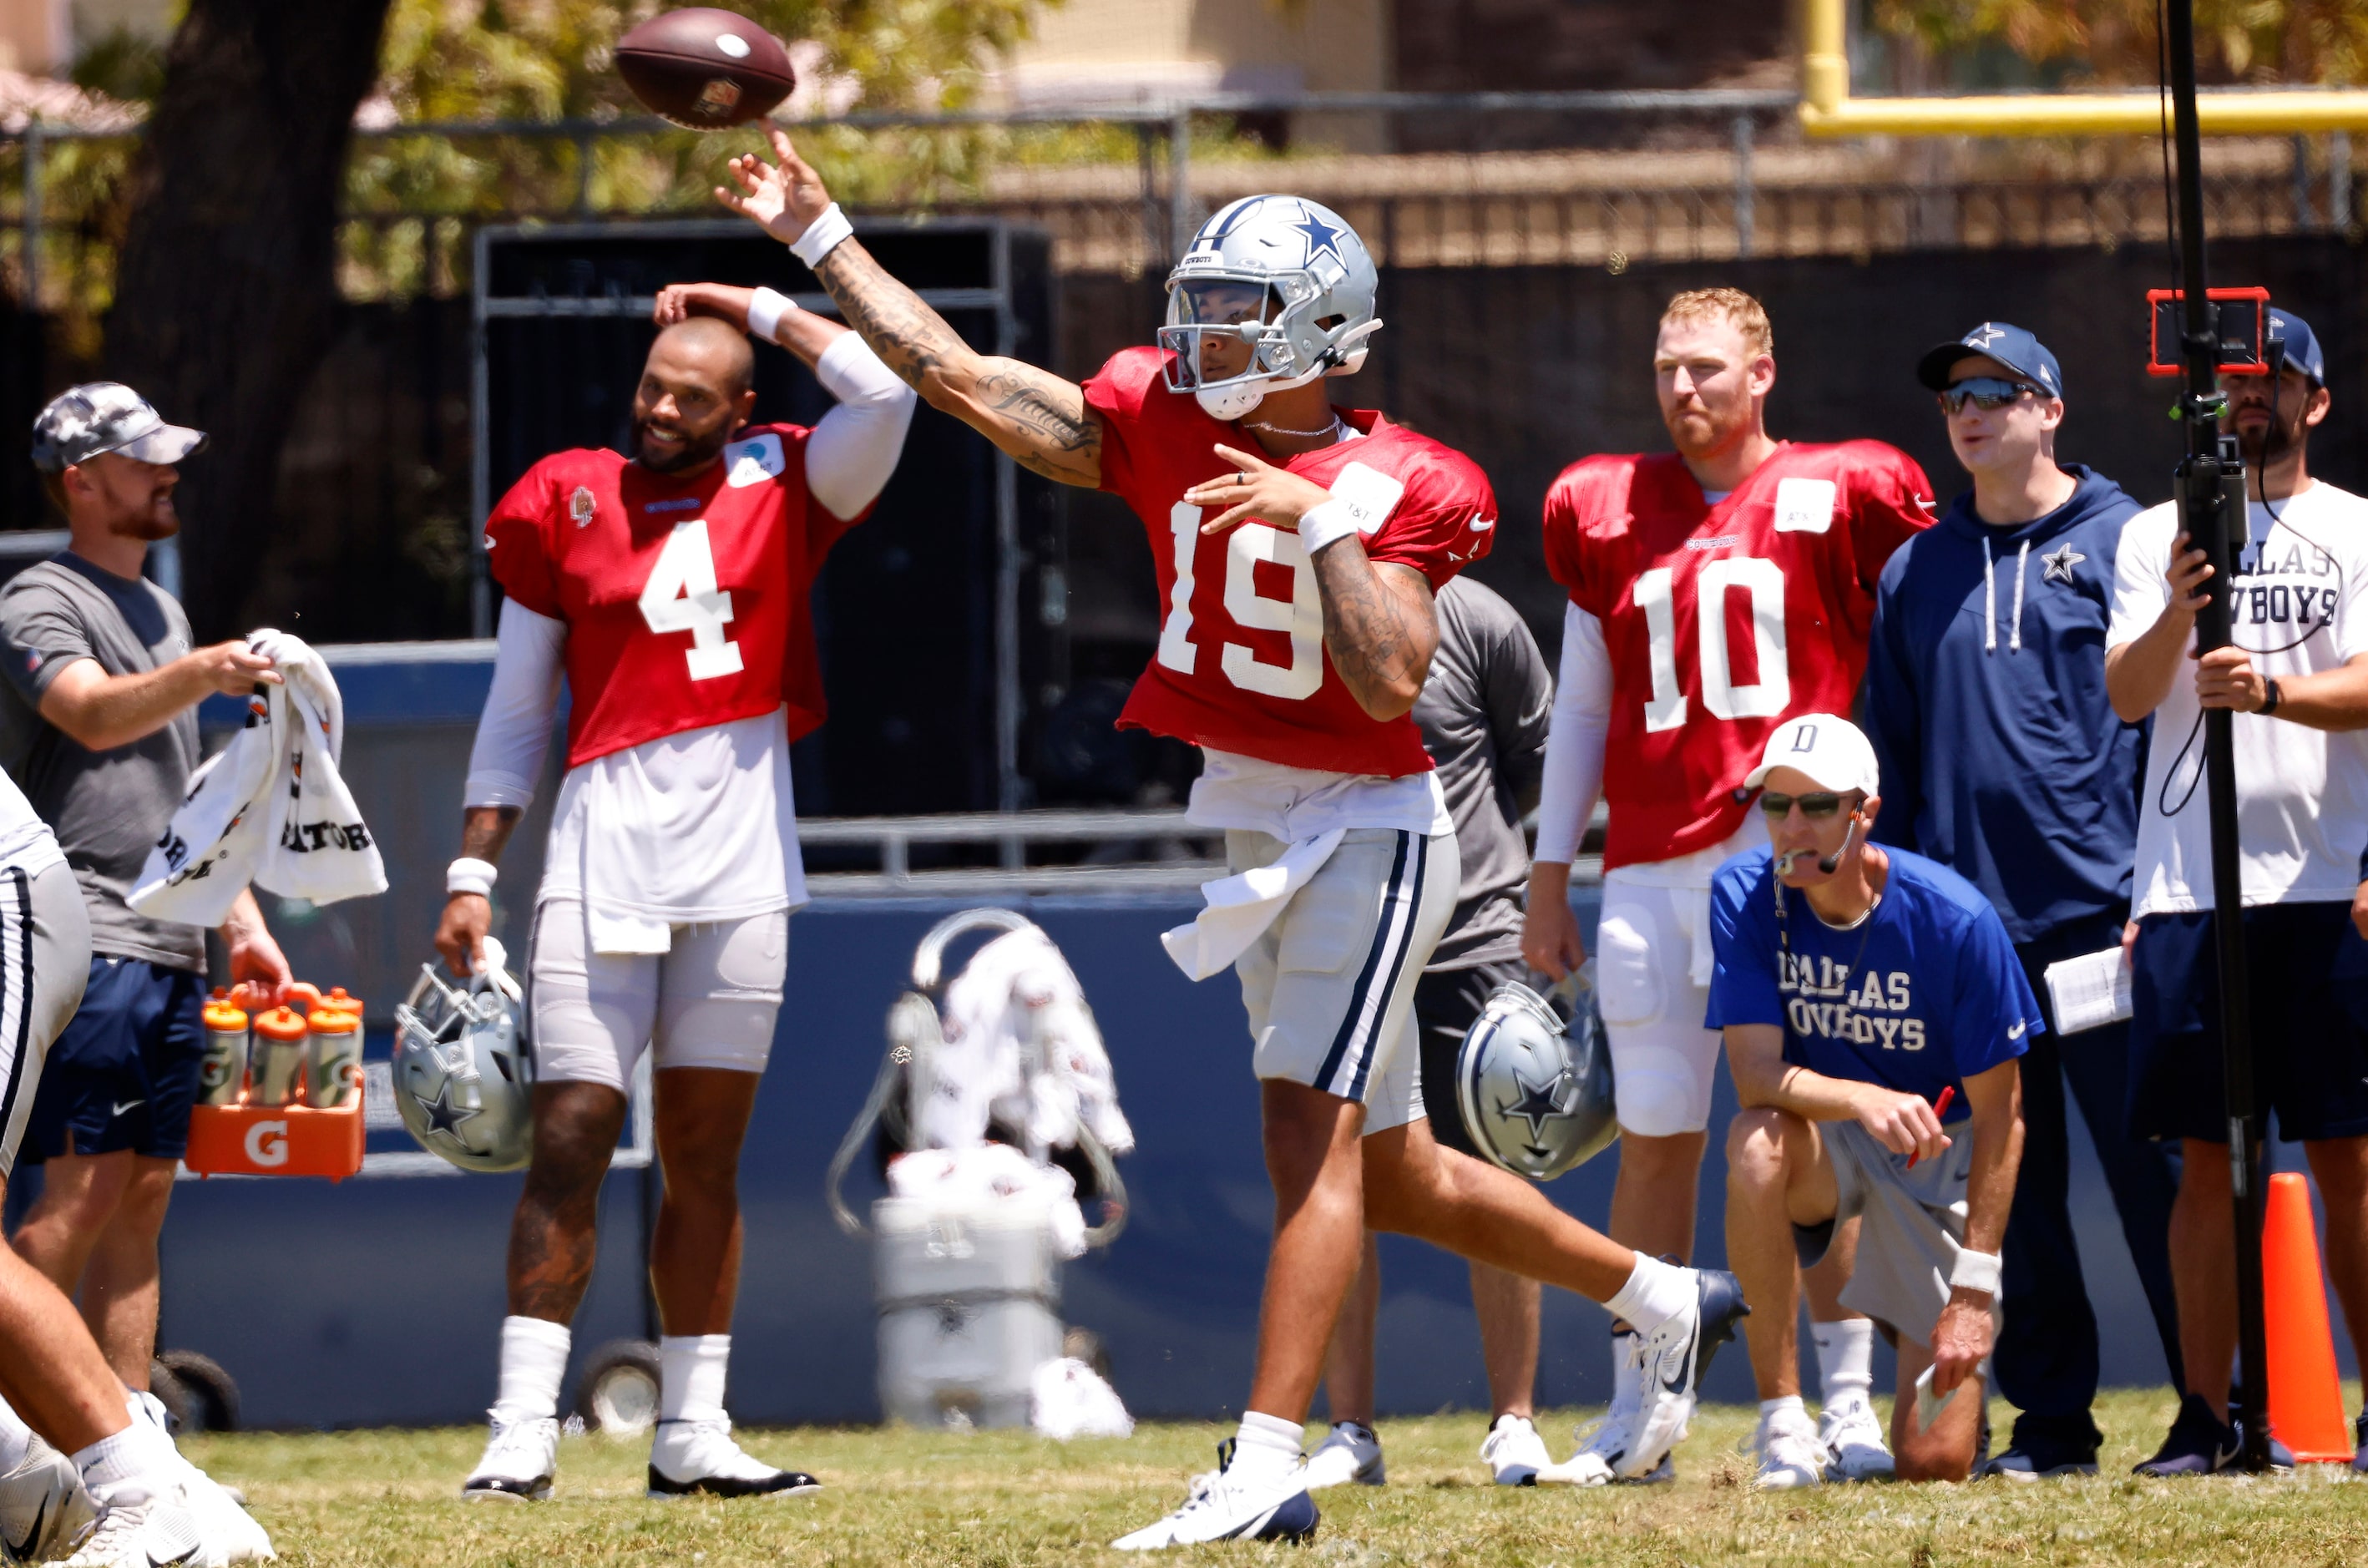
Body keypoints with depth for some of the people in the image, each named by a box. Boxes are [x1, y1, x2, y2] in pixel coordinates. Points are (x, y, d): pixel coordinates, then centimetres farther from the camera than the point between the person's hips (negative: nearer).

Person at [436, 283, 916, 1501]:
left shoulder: (782, 487, 7)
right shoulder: (567, 503, 6)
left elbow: (885, 393, -9)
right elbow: (515, 713, 10)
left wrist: (759, 309, 2)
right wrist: (472, 874, 4)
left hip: (740, 854, 1)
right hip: (602, 851, -1)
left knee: (705, 1155, 7)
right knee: (570, 1141, -8)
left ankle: (692, 1432, 11)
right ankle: (523, 1430, -10)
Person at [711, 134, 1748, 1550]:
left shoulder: (1394, 486, -12)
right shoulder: (1162, 424, 4)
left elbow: (1393, 682, -23)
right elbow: (964, 379, 6)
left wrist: (1318, 520, -26)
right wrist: (820, 234, 5)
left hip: (1367, 829, -7)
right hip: (1245, 830, 7)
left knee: (1312, 1127, -18)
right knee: (1396, 1173, 14)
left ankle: (1267, 1471, -24)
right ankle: (1669, 1301, 32)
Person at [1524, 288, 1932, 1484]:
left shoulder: (1837, 499, 3)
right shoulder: (1607, 512, 13)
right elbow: (1580, 706, 18)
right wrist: (1550, 875, 16)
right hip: (1653, 868, 3)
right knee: (1655, 1140, 3)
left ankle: (1847, 1399, 4)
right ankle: (1634, 1410, 8)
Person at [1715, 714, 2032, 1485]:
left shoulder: (1955, 920, -21)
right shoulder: (1745, 896, -15)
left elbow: (1998, 1117, -15)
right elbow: (1756, 1074, -22)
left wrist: (1975, 1290, -20)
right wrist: (1865, 1100, -43)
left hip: (1941, 1157, -2)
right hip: (1826, 1138, 2)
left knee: (1934, 1464, -11)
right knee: (1758, 1142, -38)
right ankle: (1783, 1419, -26)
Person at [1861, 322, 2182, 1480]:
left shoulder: (2119, 543, 3)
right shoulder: (1916, 573, 15)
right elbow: (1892, 753, 18)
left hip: (2103, 908, -4)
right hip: (1969, 919, 4)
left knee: (2149, 1166, -6)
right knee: (2014, 1183, 5)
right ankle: (2051, 1422, 10)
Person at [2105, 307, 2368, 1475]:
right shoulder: (2154, 537, 13)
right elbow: (2125, 694, 0)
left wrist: (2274, 689, -26)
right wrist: (2178, 611, -20)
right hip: (2187, 887, 2)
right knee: (2206, 1159, 2)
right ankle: (2206, 1417, 5)